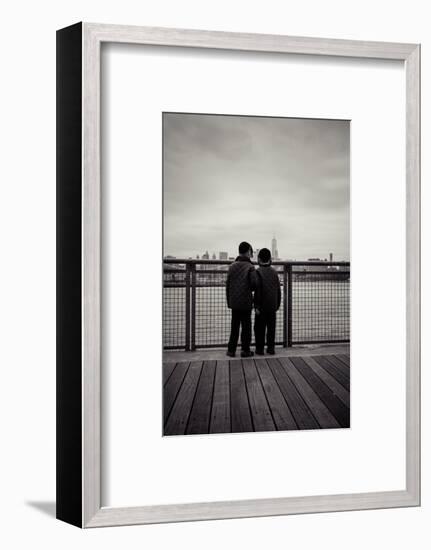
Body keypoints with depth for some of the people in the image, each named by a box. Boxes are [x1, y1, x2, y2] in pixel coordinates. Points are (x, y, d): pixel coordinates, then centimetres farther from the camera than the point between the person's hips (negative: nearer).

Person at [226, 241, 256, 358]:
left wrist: (229, 301, 13)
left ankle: (231, 349, 15)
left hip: (234, 302, 4)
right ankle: (245, 350, 11)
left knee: (234, 326, 12)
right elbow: (254, 284, -18)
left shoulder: (232, 266, 6)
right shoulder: (250, 267, -10)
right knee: (246, 326, 6)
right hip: (246, 302, -4)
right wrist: (249, 289, 7)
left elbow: (227, 284, 6)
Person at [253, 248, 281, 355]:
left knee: (260, 328, 3)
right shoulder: (274, 272, 7)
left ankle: (260, 349, 6)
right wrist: (277, 305, 16)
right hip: (272, 306, 5)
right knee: (271, 328, 11)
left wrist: (257, 306, -12)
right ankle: (271, 348, 15)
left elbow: (258, 290, -15)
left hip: (262, 306, -5)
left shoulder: (258, 272, -10)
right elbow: (278, 291, 8)